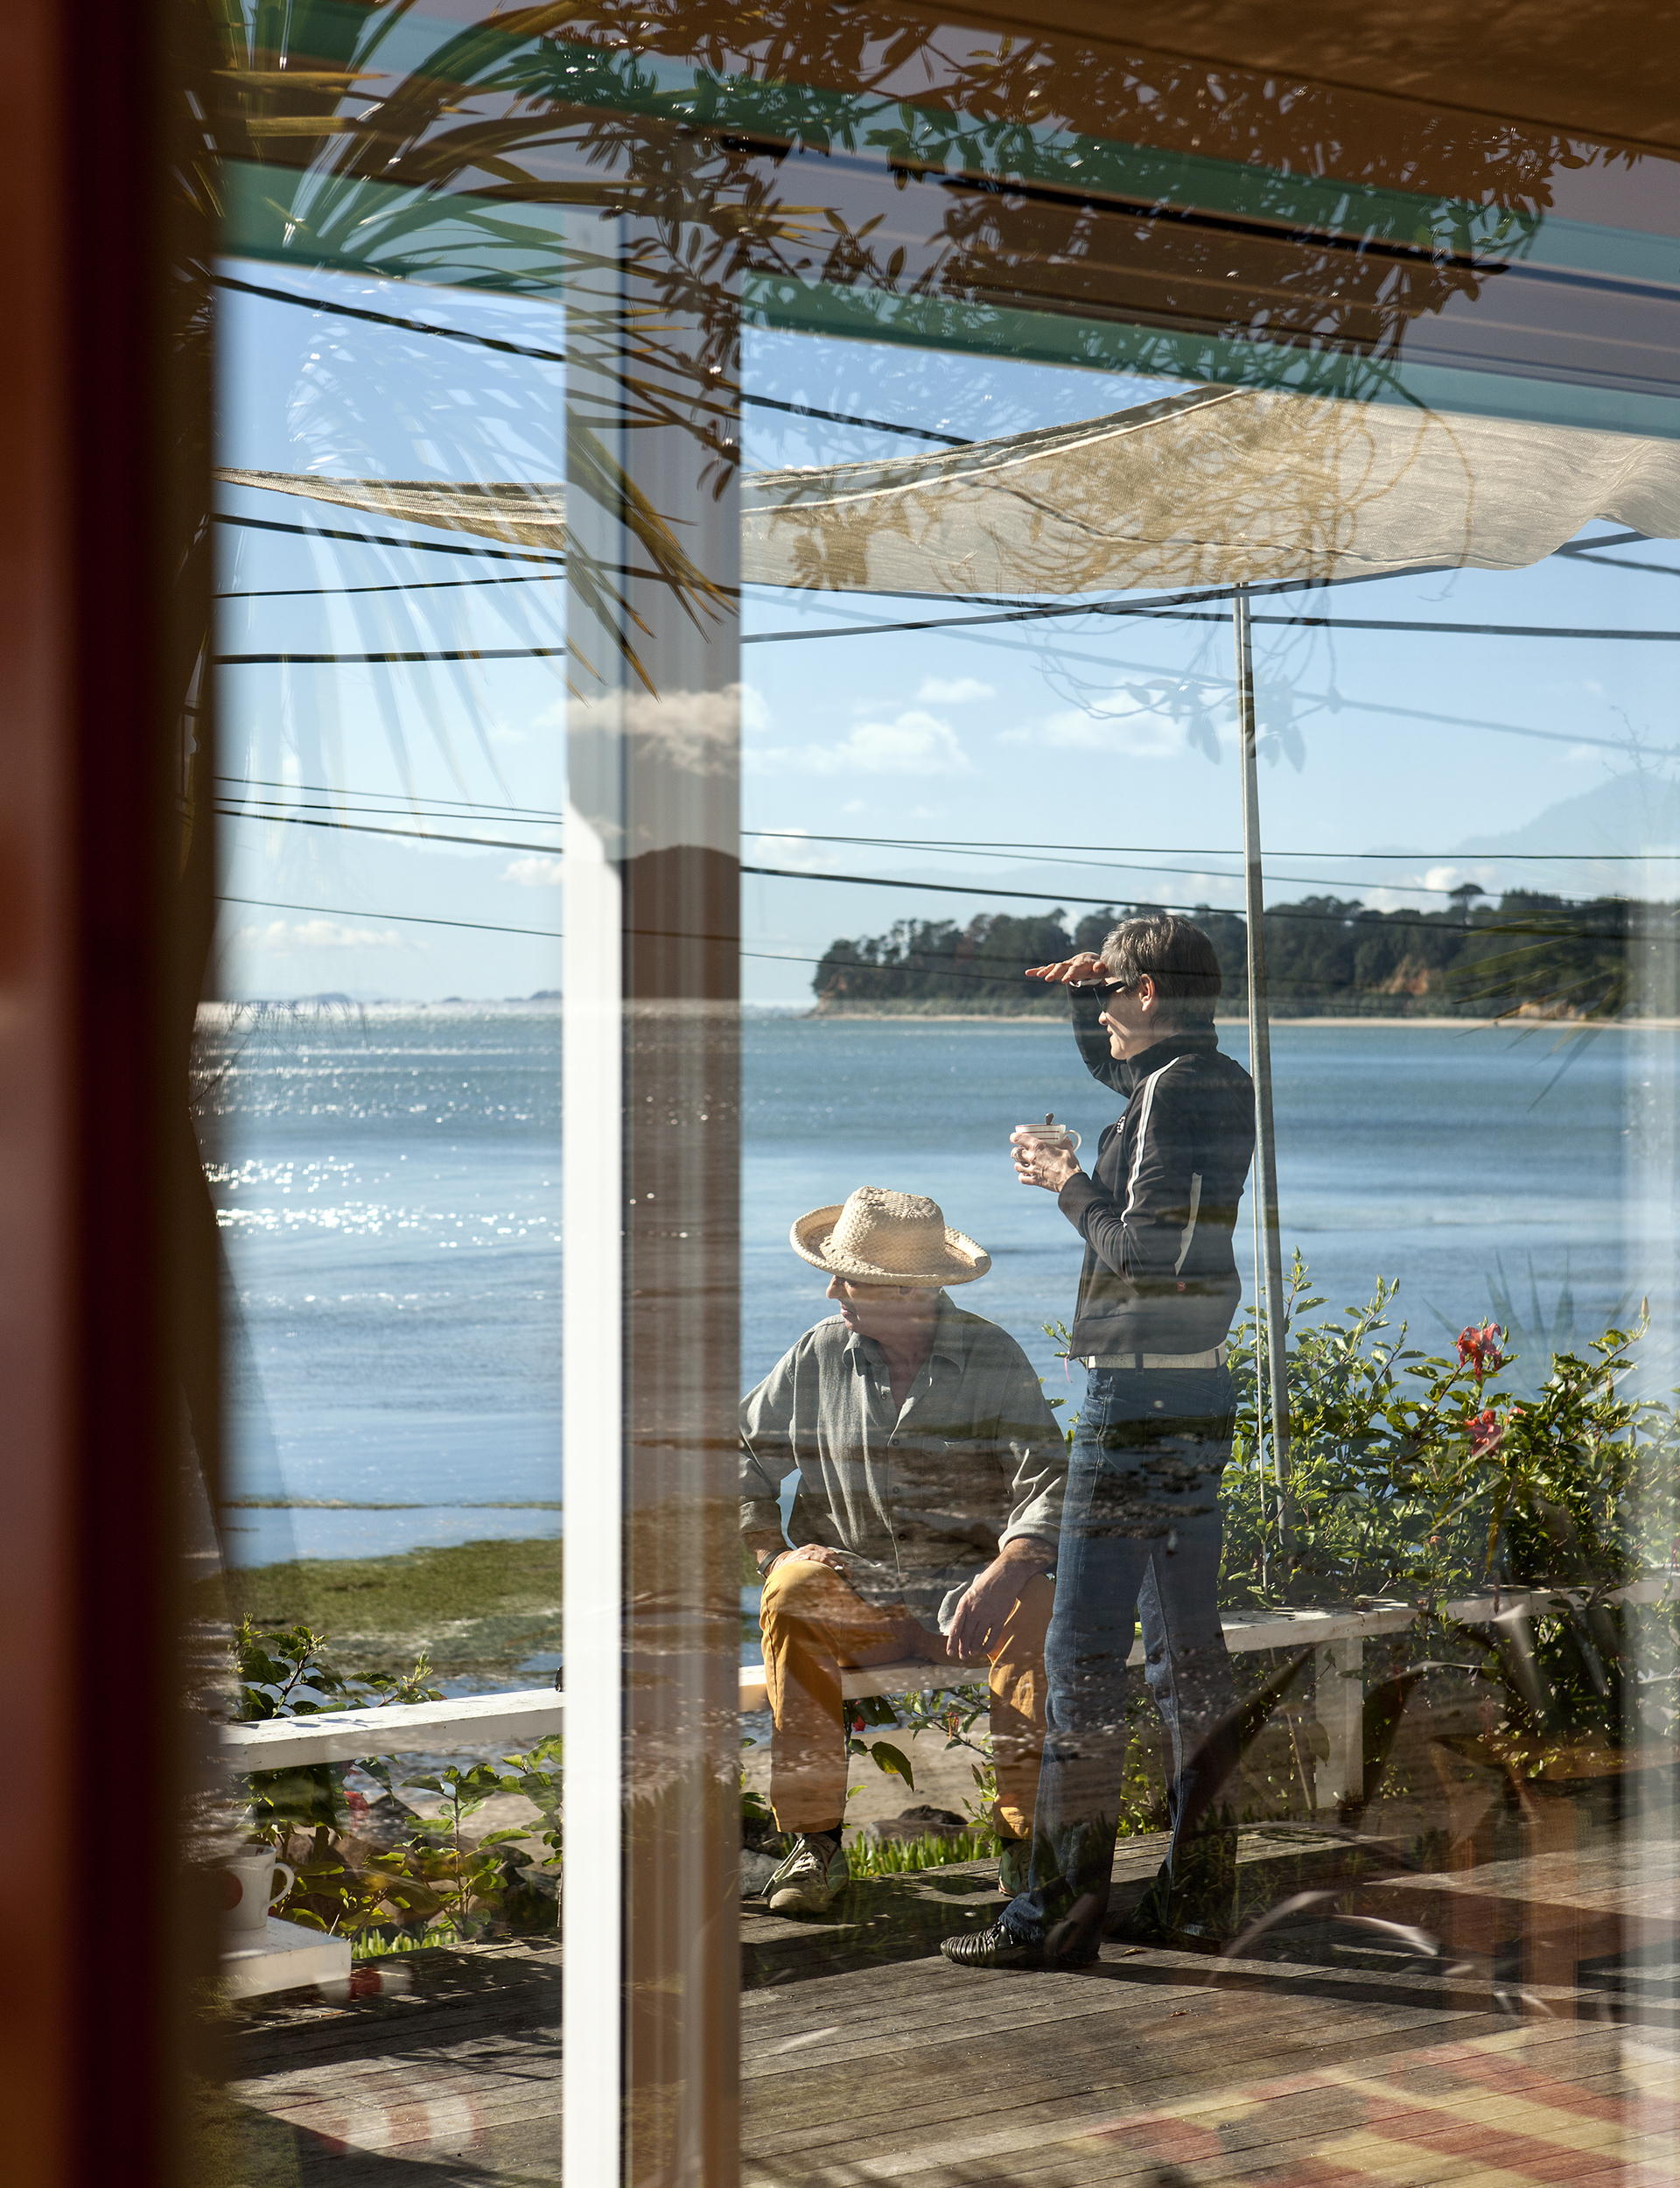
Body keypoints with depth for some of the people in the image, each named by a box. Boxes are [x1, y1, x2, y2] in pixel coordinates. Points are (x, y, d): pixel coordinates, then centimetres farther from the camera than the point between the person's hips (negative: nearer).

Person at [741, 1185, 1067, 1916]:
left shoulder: (991, 1356, -2)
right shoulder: (820, 1354, 5)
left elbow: (1048, 1484, -10)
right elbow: (739, 1453, 13)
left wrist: (1001, 1573, -28)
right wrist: (772, 1551, -3)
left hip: (969, 1584, -1)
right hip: (855, 1593, 1)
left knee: (1034, 1607, -35)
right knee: (791, 1596, -33)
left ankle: (1027, 1840, -26)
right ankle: (815, 1840, -27)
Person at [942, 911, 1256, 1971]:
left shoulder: (1175, 1089, -14)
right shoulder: (1224, 1084, 14)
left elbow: (1145, 1248, -20)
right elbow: (1117, 1069, 35)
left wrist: (1068, 1184, -5)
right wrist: (1084, 995, 20)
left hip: (1139, 1393, -10)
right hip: (1200, 1391, 10)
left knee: (1085, 1654, -7)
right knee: (1189, 1647, 11)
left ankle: (1061, 1909, -6)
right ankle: (1195, 1892, 16)